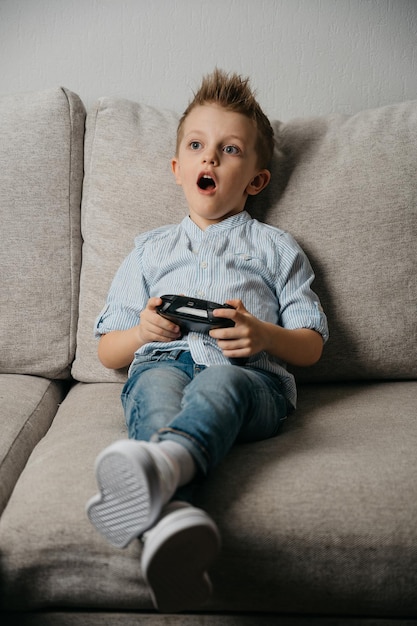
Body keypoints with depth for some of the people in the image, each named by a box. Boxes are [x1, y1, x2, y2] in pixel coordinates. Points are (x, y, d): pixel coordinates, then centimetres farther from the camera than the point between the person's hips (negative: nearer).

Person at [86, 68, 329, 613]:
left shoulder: (275, 247, 26)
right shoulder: (150, 249, 30)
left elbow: (312, 345, 19)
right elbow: (107, 352, 26)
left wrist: (264, 335, -5)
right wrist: (143, 330, 1)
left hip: (250, 373, -1)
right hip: (162, 363, 1)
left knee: (219, 382, -38)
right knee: (158, 384, -36)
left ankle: (160, 465, -69)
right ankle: (169, 515, -64)